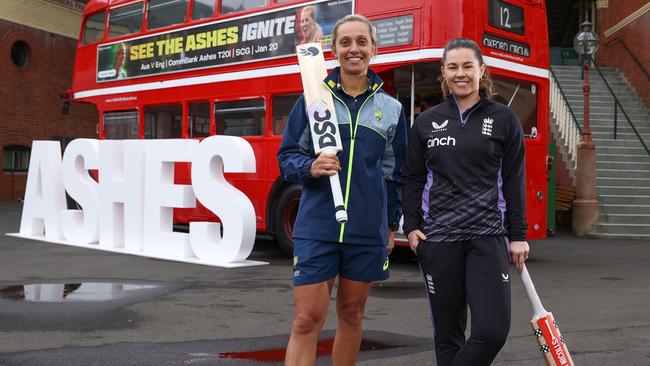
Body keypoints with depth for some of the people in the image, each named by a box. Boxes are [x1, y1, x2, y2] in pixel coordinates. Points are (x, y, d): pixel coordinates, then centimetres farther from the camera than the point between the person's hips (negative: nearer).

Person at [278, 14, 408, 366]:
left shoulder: (391, 108, 7)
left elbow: (396, 172, 12)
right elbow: (287, 156, 4)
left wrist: (392, 223, 11)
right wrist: (310, 167, -17)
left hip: (368, 230, 2)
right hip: (317, 227, -2)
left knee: (351, 314, 13)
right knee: (307, 320, -5)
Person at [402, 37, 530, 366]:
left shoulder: (504, 120, 4)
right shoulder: (426, 122, 8)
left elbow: (514, 181, 4)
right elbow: (412, 179, 11)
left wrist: (517, 236, 1)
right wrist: (411, 227, 1)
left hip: (488, 236, -1)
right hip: (437, 238, 1)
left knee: (492, 330, -11)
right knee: (448, 332, 6)